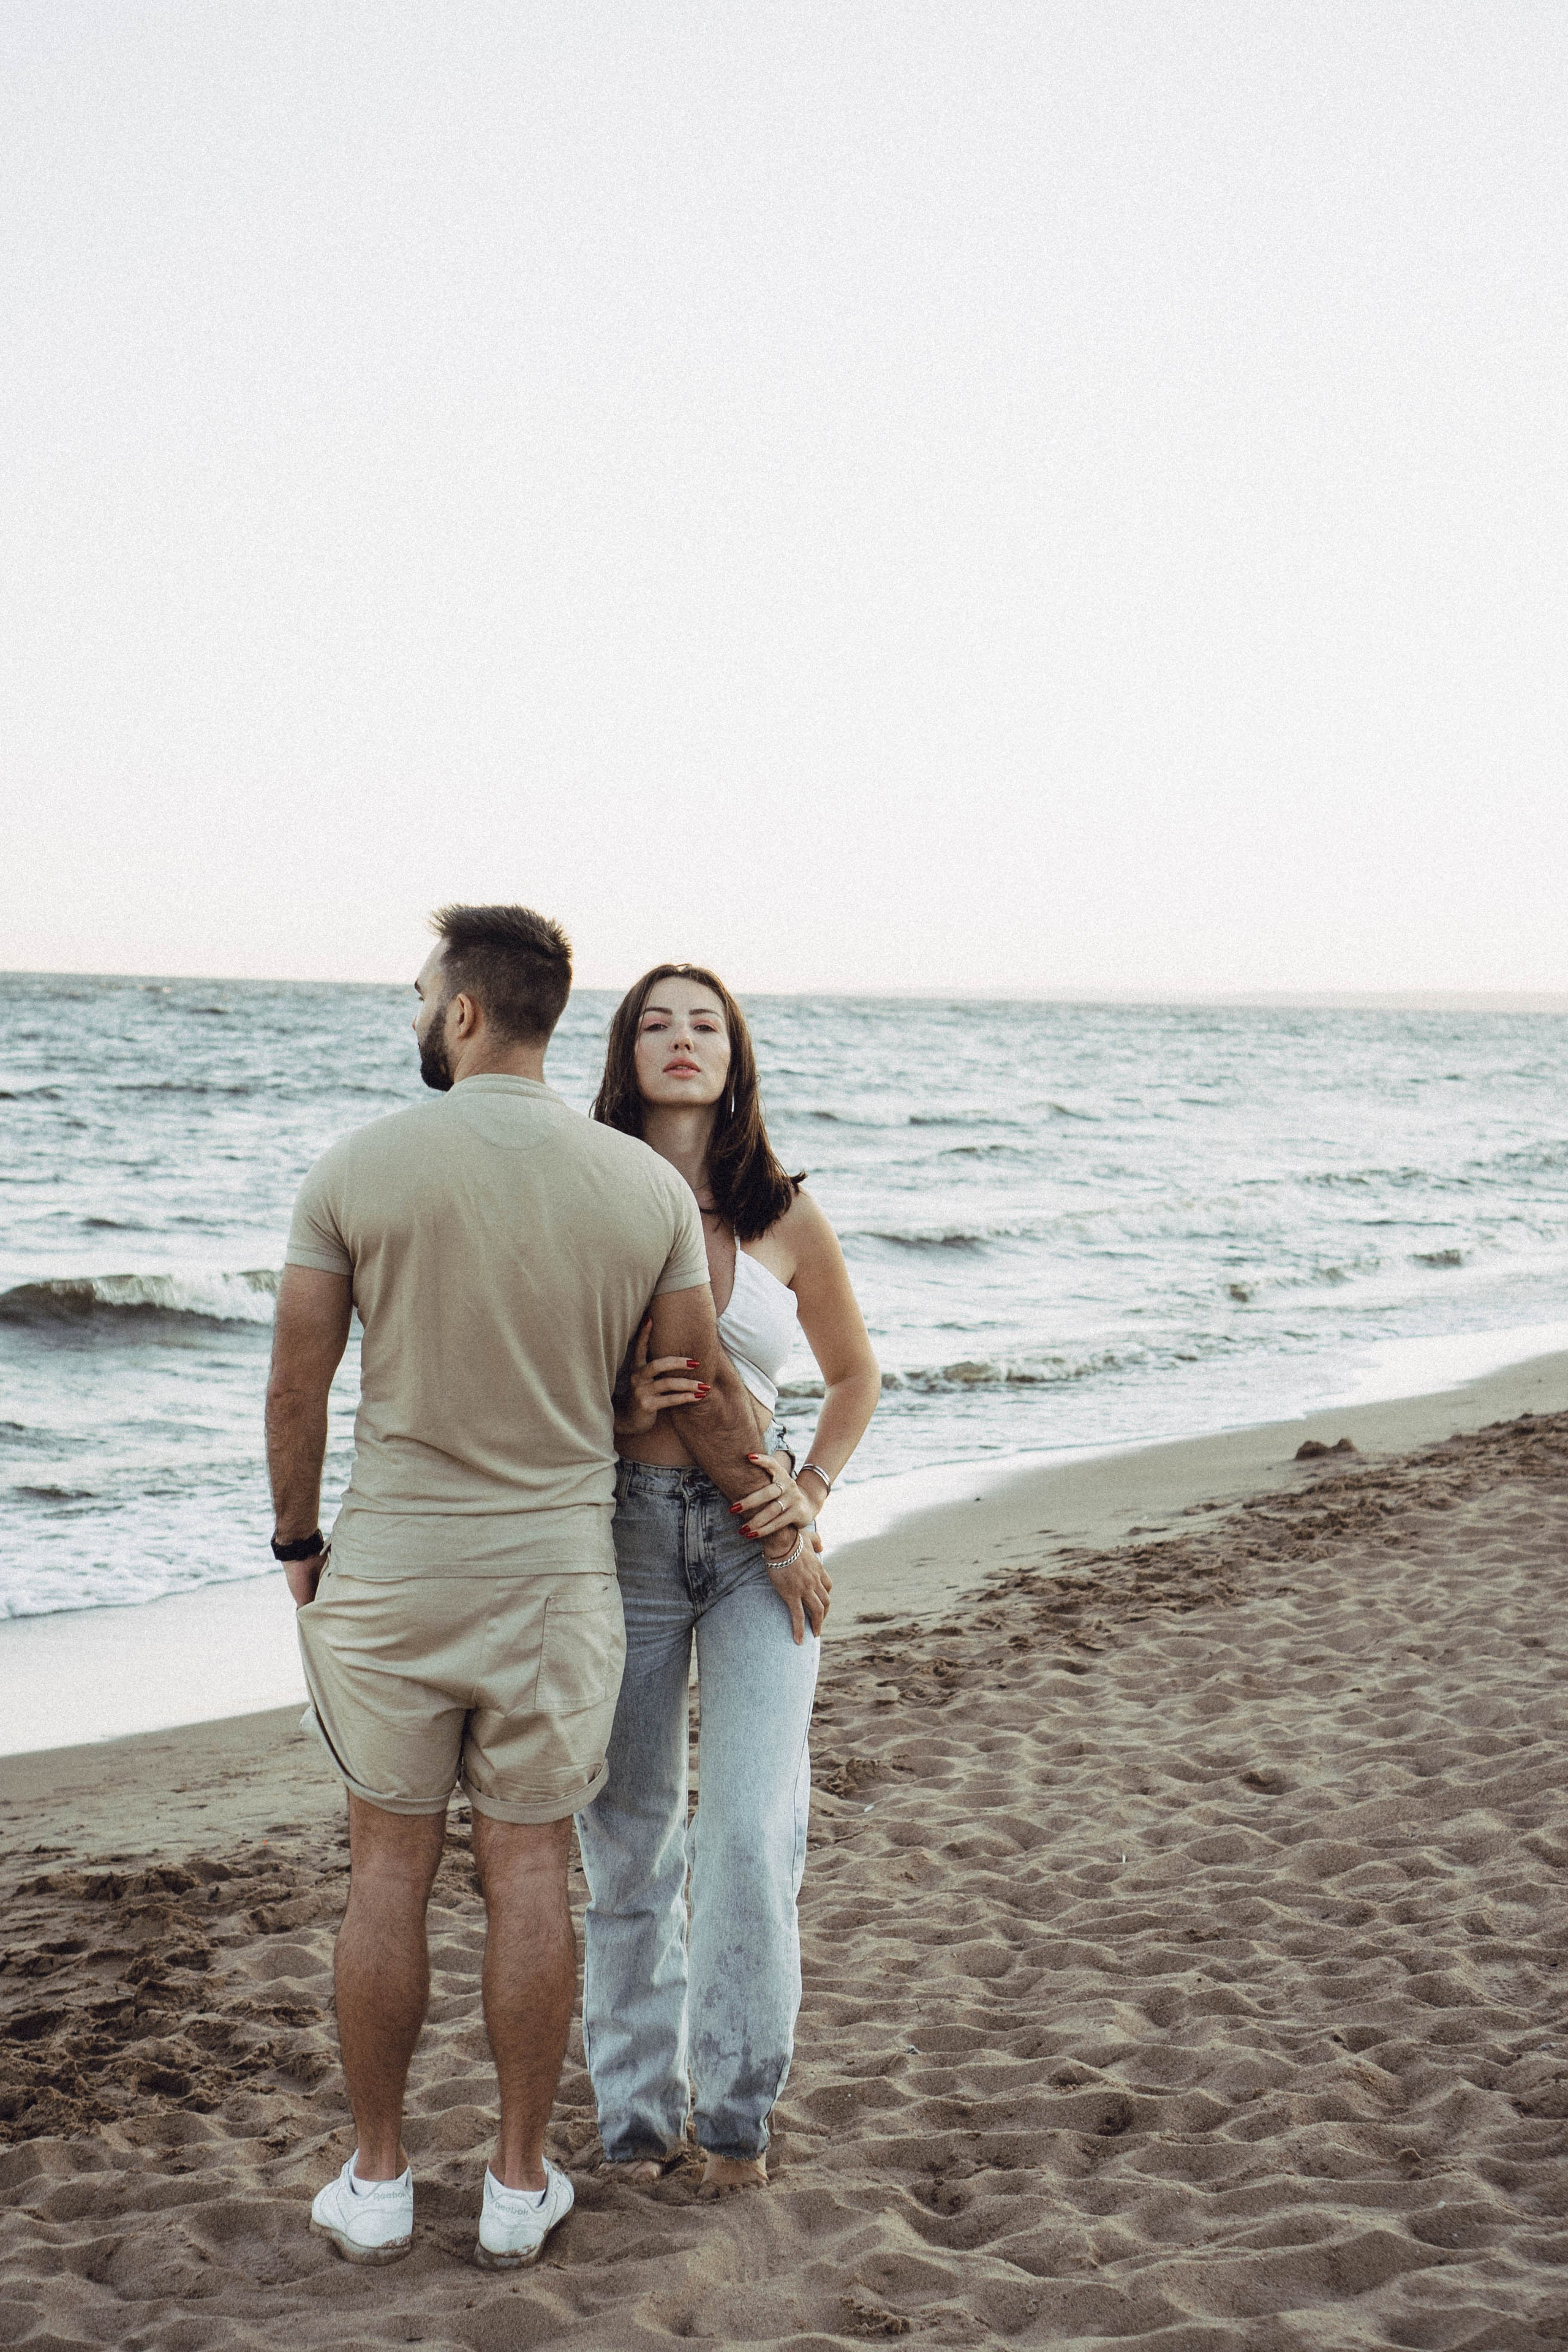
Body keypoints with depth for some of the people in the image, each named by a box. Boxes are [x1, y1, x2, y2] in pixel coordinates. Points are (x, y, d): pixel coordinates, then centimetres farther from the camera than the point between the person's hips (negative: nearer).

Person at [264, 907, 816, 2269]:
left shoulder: (360, 1170, -9)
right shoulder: (649, 1187, -4)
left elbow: (299, 1384, -4)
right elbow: (705, 1394, 2)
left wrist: (296, 1543, 11)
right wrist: (779, 1539, 16)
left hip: (391, 1563, -1)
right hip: (559, 1570, 1)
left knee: (388, 1869, 10)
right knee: (529, 1871, 10)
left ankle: (379, 2181, 21)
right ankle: (520, 2184, 20)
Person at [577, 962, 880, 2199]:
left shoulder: (785, 1218, 2)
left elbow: (855, 1373, 16)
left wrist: (814, 1488, 1)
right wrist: (617, 1410, -14)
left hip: (753, 1539, 0)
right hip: (621, 1528, 0)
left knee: (753, 1832, -7)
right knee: (627, 1834, 8)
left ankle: (736, 2107, 11)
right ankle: (636, 2107, 22)